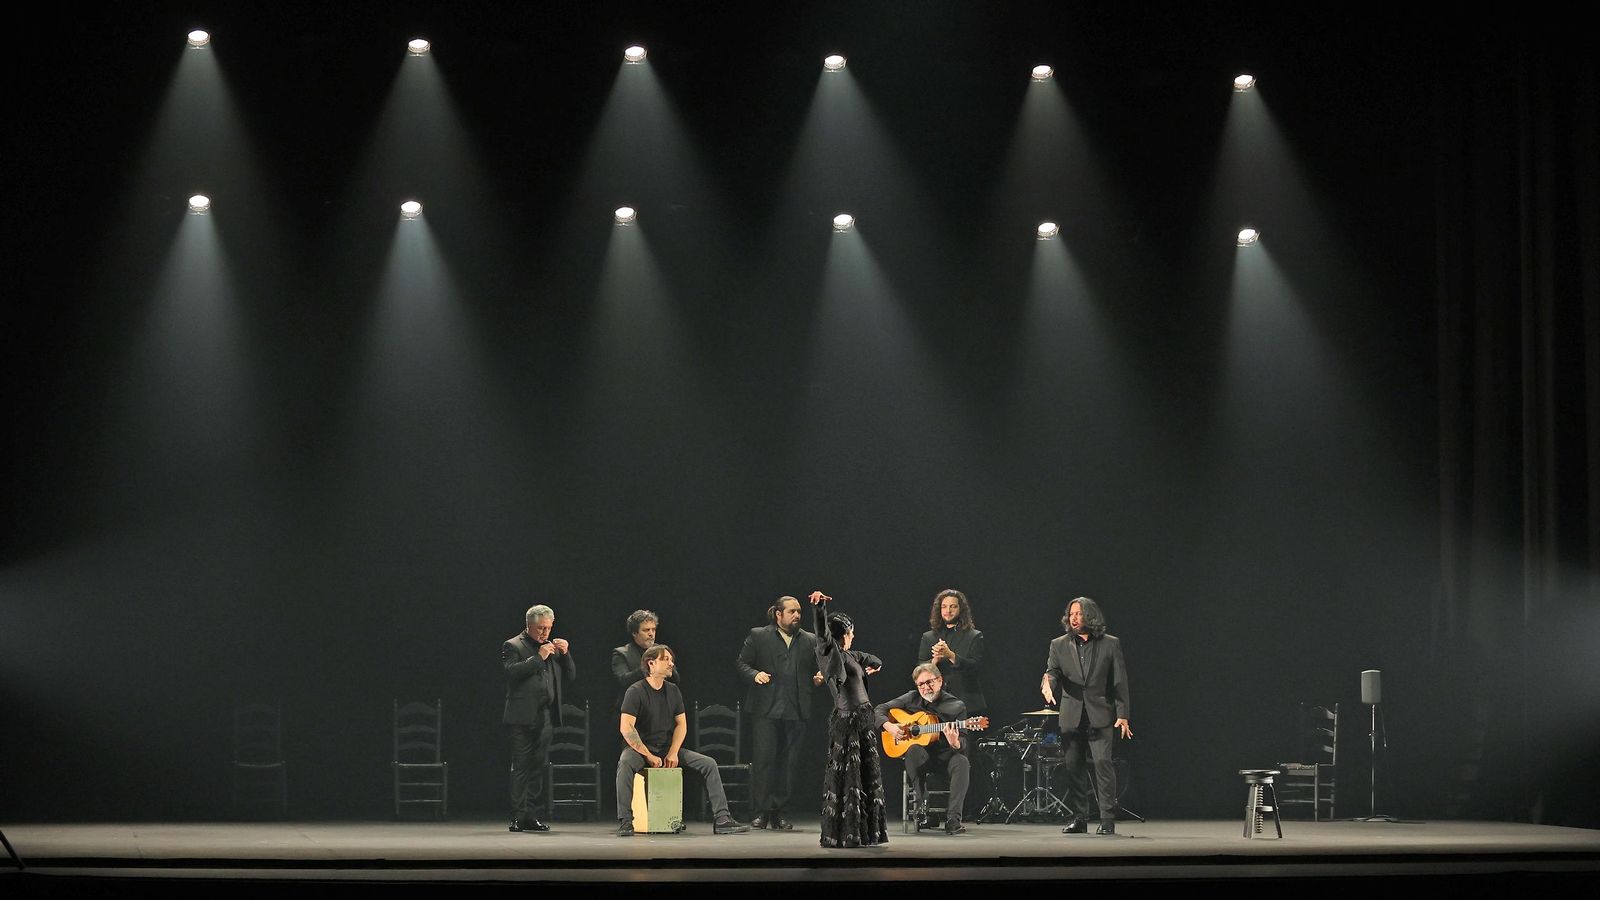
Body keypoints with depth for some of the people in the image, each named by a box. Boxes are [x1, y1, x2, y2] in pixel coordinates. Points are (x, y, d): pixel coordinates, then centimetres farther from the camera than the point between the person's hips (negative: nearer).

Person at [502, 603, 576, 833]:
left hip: (546, 717, 5)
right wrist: (539, 657, -17)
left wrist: (565, 654, 0)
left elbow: (571, 676, 15)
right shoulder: (513, 646, 0)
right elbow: (512, 672, -17)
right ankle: (518, 817, -3)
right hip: (523, 717, -5)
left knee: (538, 769, 6)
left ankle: (534, 816, 8)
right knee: (521, 769, -4)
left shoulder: (553, 647, 17)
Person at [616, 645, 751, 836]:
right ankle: (625, 822, -36)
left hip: (667, 749, 6)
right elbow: (626, 728, -18)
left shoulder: (672, 690, 9)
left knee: (708, 763, -10)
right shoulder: (636, 691, -11)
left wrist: (673, 753, -6)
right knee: (625, 763, -40)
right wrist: (648, 756, -21)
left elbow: (681, 724, 10)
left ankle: (721, 820, -13)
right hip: (639, 748, -6)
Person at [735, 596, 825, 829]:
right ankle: (762, 812, 1)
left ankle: (780, 814, 9)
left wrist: (817, 678, -3)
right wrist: (754, 674, -12)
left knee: (788, 763, 3)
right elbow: (742, 662, 7)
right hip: (766, 709, -3)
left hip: (796, 711, 3)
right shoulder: (758, 636, 6)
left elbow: (819, 667, 18)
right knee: (764, 758, -6)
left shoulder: (810, 640, 13)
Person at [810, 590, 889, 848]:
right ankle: (840, 834, 0)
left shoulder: (851, 656, 16)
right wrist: (818, 607, -39)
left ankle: (866, 831, 20)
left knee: (869, 775, 12)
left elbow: (875, 661, 32)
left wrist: (867, 670, 16)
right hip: (846, 721, -9)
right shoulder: (829, 653, -7)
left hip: (865, 720, 9)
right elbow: (822, 633, -26)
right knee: (845, 778, -4)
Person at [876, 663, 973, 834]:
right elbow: (880, 709, 8)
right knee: (914, 750, -35)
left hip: (944, 752, -1)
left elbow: (962, 744, -9)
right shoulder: (912, 699, 4)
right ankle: (922, 806, -29)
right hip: (920, 749, 1)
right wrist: (889, 726, -12)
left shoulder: (956, 706, -3)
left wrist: (955, 743, -33)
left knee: (962, 762, -33)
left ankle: (953, 819, -37)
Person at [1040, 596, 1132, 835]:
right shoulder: (1059, 645, 10)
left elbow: (1120, 682, 4)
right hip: (1071, 716, 3)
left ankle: (1107, 820, -9)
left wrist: (1122, 715, -3)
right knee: (1073, 766, 2)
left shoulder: (1110, 644, 5)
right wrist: (1048, 682, -25)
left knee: (1103, 762, -13)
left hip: (1099, 715, -3)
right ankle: (1079, 818, 10)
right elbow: (1053, 672, 0)